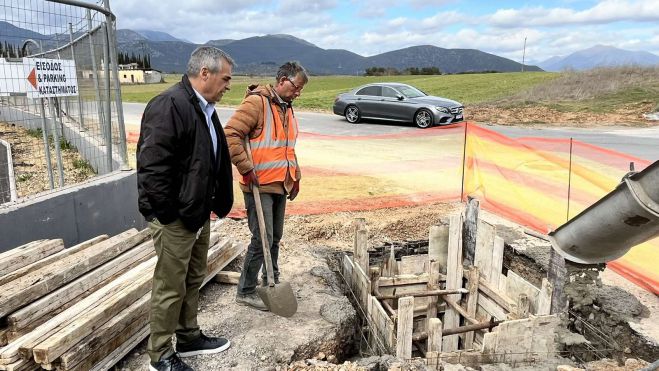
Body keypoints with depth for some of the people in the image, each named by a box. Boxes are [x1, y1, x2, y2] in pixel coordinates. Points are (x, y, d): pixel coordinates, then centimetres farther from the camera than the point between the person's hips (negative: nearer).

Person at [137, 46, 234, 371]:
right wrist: (169, 213, -19)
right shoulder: (169, 106, -21)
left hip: (199, 214, 10)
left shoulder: (205, 108, 11)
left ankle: (188, 337, 38)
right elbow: (151, 165, -26)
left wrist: (217, 204, 15)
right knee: (170, 287, 4)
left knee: (193, 280, 21)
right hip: (174, 218, -9)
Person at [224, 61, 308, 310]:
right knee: (262, 238, -6)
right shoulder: (257, 102, -13)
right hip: (259, 186, -8)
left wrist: (295, 177, 19)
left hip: (281, 185, 8)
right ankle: (245, 292, 10)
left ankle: (271, 281, 32)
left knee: (275, 237, 16)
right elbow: (231, 135, -20)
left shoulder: (287, 109, 16)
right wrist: (246, 169, -20)